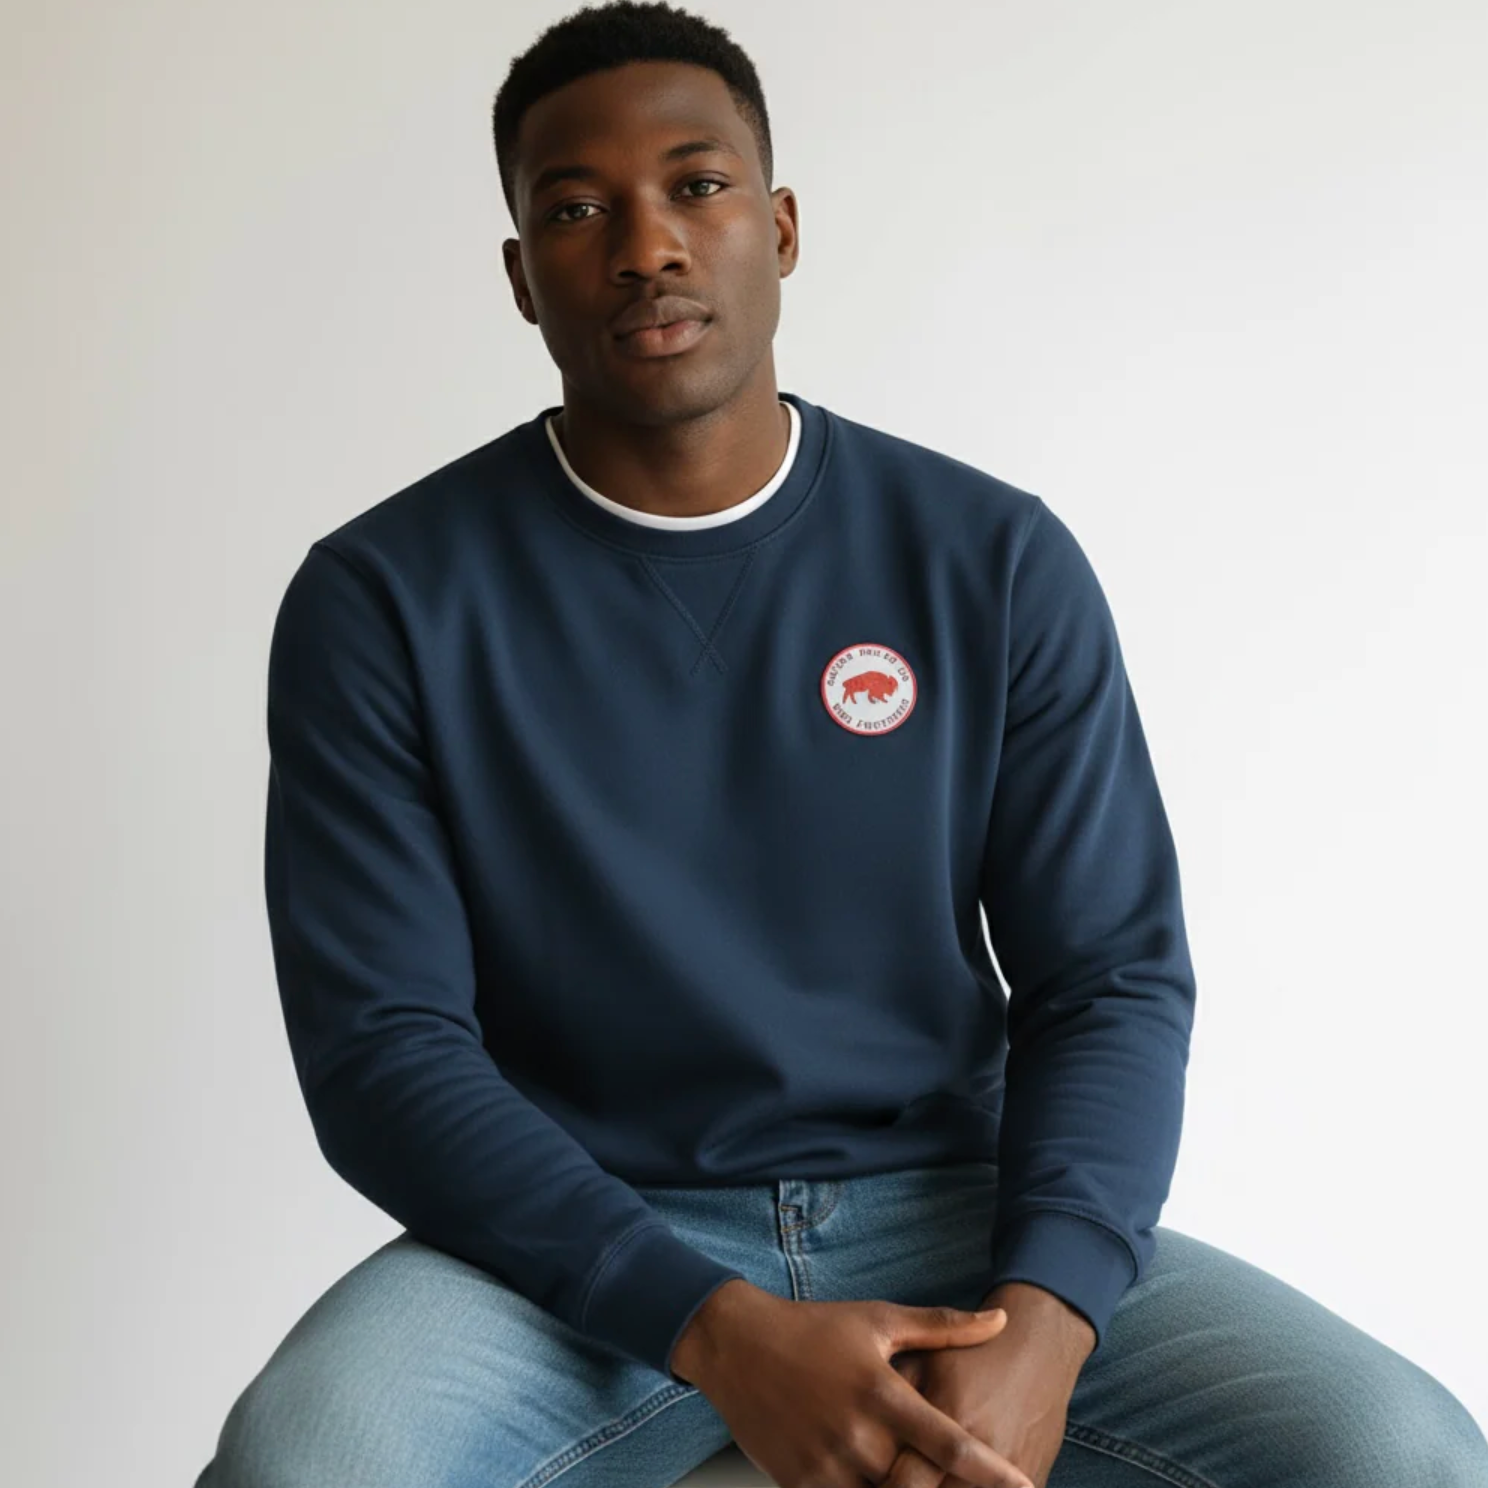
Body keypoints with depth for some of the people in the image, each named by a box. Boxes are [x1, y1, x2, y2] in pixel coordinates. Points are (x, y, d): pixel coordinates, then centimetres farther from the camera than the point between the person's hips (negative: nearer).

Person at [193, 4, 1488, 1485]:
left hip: (947, 1209, 2)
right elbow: (380, 1045, -8)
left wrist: (1041, 1318, -18)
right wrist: (723, 1334, -21)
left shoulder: (997, 561, 2)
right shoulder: (382, 601, -3)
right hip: (581, 1249, -1)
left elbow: (1114, 976, 2)